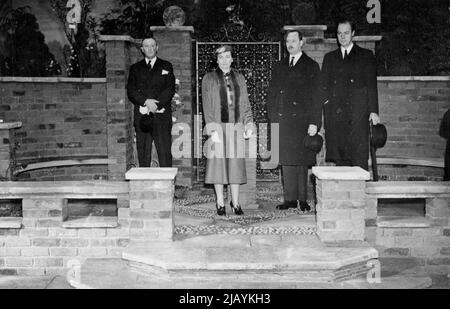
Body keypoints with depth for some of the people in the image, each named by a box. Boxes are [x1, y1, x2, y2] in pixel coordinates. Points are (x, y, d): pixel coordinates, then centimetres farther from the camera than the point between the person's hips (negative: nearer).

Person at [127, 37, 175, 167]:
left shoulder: (166, 66, 13)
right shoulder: (135, 68, 17)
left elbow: (170, 89, 1)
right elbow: (131, 92, 5)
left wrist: (155, 105, -12)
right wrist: (146, 102, -14)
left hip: (161, 116, -1)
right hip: (142, 117, 1)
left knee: (165, 153, -5)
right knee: (143, 154, 1)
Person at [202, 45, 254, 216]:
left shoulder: (239, 78, 13)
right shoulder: (209, 79, 3)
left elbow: (245, 103, 13)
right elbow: (207, 106, -3)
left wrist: (248, 123, 0)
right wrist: (212, 129, -12)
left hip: (236, 126, 2)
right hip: (218, 125, -2)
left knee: (236, 162, 3)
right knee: (218, 162, 0)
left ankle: (235, 202, 12)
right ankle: (220, 203, 10)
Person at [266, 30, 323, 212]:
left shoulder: (311, 66, 5)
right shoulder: (279, 68, 18)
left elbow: (317, 97, 0)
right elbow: (271, 96, 17)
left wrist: (314, 122, -9)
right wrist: (273, 119, 6)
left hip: (302, 121, -4)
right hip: (282, 122, 4)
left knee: (301, 161, -4)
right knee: (286, 161, 3)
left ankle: (302, 200, 4)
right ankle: (290, 199, 10)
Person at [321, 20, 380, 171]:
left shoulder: (366, 55, 10)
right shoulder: (329, 58, 19)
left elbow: (371, 85, 4)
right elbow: (324, 86, 15)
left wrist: (374, 111, -4)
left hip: (358, 114, -3)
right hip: (335, 116, 3)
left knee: (359, 156, -8)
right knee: (339, 157, 1)